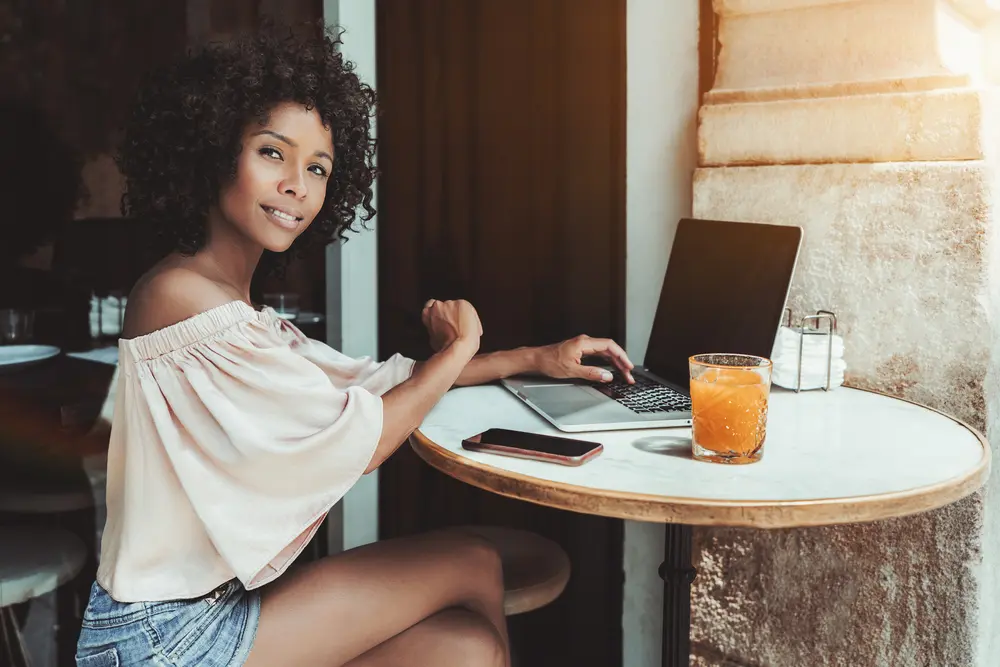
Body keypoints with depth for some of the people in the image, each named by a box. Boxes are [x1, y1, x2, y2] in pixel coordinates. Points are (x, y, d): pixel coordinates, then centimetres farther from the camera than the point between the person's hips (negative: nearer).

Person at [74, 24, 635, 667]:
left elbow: (369, 380, 10)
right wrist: (457, 349, -4)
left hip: (223, 601, 8)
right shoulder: (182, 296, -21)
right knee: (471, 562, -3)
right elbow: (356, 445, -20)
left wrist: (538, 358, 8)